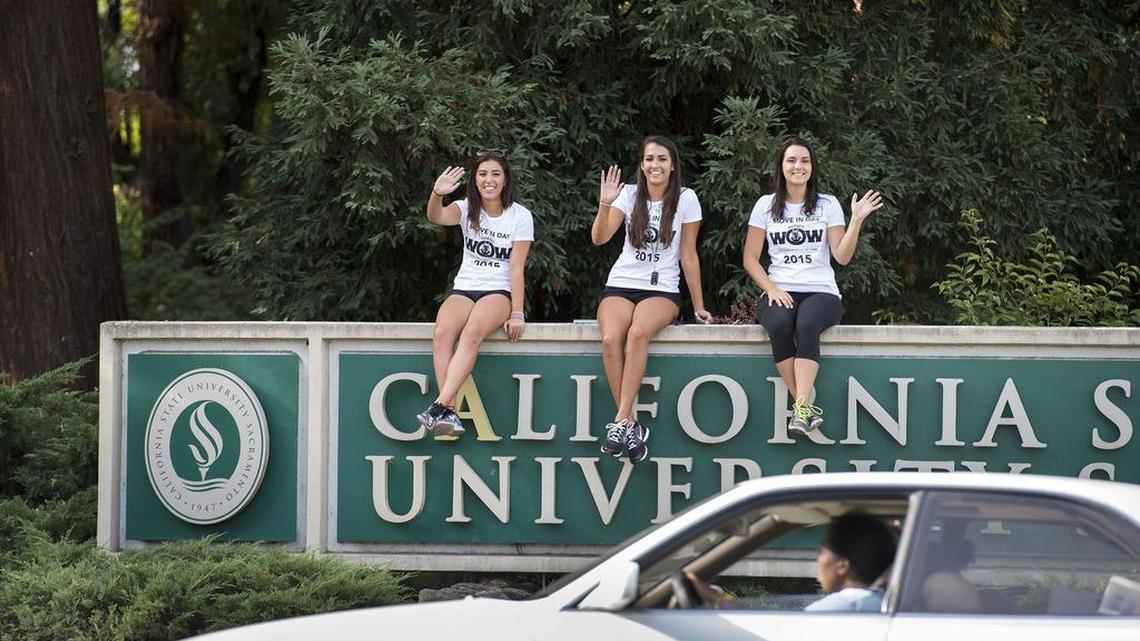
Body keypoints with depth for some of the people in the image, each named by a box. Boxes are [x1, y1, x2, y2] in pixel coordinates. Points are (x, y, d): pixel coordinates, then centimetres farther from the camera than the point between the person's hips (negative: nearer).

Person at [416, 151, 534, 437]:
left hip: (499, 292, -3)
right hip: (464, 289, 3)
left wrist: (517, 314, -15)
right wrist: (437, 194, -39)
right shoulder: (467, 209, 6)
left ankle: (440, 406, -45)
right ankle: (450, 414, -37)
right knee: (442, 333, -31)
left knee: (472, 332, -35)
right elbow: (437, 217, -17)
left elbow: (516, 268, -6)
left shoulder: (520, 216, 0)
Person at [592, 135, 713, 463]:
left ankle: (621, 422, -34)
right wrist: (605, 205, -25)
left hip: (663, 290, -2)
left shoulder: (685, 199, 0)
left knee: (638, 333, -35)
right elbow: (599, 238, -7)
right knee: (611, 338, -30)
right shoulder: (630, 195, 4)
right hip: (621, 285, 2)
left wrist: (699, 307, 5)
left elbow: (688, 255, 4)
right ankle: (631, 425, -23)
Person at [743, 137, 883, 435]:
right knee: (779, 325, -36)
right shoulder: (767, 206, 12)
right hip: (779, 293, 1)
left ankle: (801, 408, -47)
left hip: (821, 292, -1)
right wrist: (772, 289, -7)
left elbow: (842, 256, 2)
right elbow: (750, 259, 9)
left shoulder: (828, 205, 10)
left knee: (807, 325, -36)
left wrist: (857, 220, -11)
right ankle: (805, 406, -35)